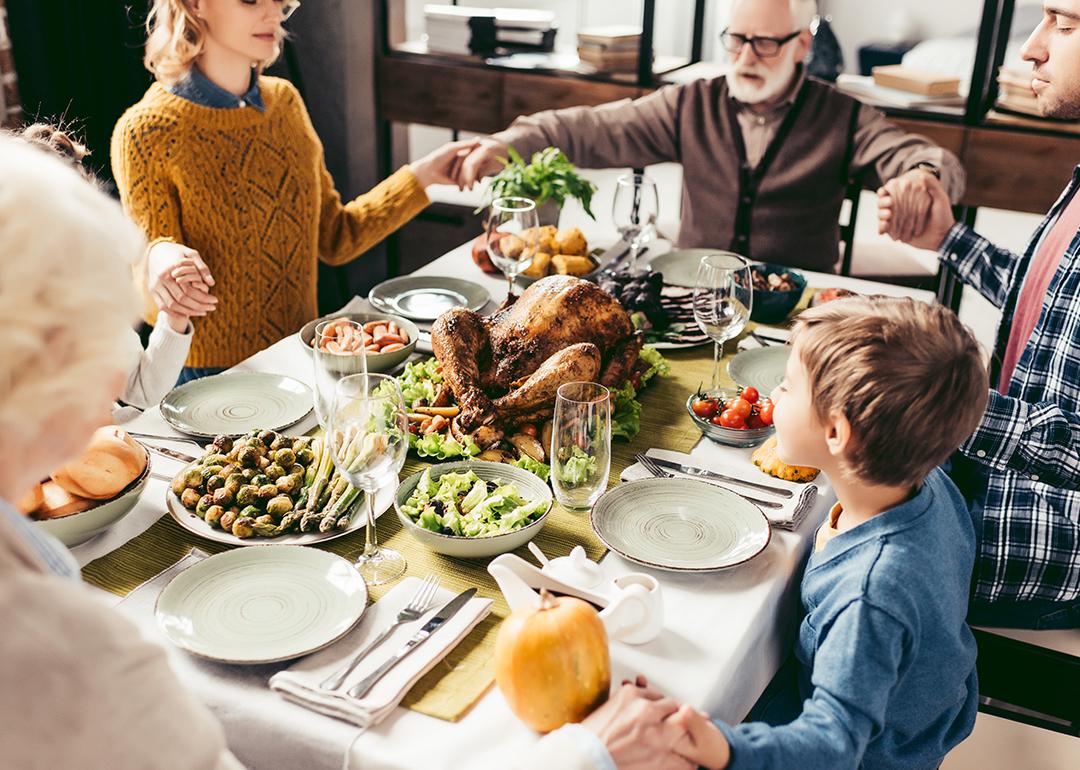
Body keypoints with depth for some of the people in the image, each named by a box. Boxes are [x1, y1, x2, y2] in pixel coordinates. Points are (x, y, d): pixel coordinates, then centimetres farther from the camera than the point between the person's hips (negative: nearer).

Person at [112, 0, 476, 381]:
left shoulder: (284, 100, 7)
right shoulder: (147, 132, -12)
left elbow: (335, 239, 12)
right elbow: (157, 310, -9)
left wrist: (423, 173, 6)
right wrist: (158, 261, -32)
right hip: (210, 375, -4)